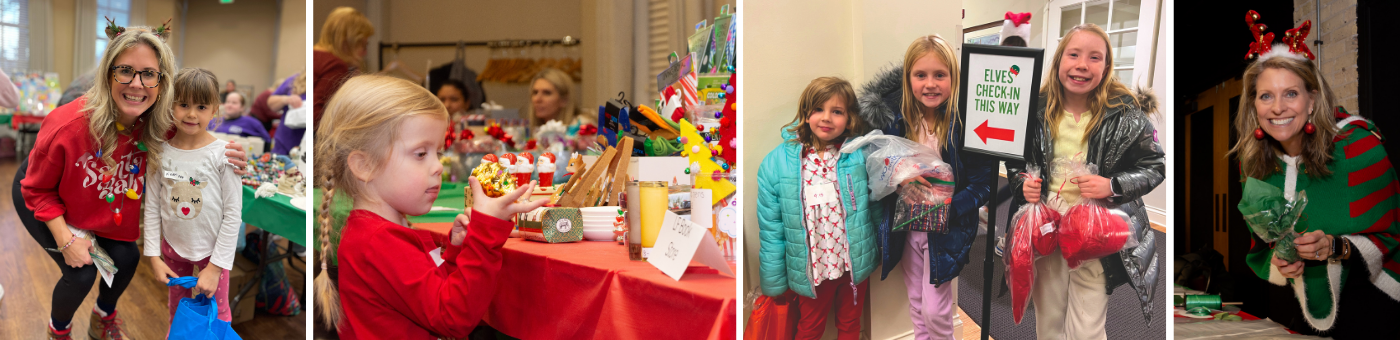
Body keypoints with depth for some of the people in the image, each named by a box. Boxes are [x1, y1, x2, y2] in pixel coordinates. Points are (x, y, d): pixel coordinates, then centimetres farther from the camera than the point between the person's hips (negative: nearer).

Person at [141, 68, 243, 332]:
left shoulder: (223, 154, -18)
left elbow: (233, 214, -15)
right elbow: (152, 206, -1)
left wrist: (215, 267, -15)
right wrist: (153, 256, -3)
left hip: (212, 250, -3)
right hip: (173, 248, 3)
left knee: (217, 313, 9)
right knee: (177, 307, 23)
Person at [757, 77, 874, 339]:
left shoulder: (860, 156, -11)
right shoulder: (776, 163, -13)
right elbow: (771, 229, -6)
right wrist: (774, 283, -3)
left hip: (855, 266, 1)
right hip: (812, 271, -1)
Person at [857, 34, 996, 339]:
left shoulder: (966, 123, -16)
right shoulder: (896, 119, -5)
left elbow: (982, 185, -13)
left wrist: (947, 209, -26)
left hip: (946, 231, -4)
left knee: (935, 311, 1)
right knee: (916, 306, 18)